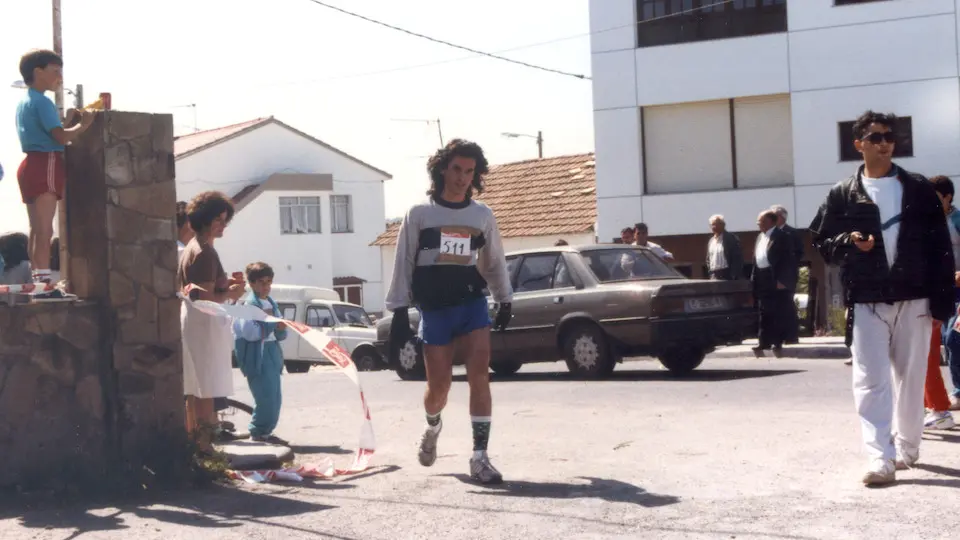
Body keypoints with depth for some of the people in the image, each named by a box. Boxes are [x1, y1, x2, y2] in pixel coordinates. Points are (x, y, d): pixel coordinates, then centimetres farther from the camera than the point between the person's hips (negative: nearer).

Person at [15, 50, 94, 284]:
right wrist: (83, 124, -7)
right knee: (45, 228, -14)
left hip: (32, 165, 10)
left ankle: (37, 279, 10)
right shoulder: (42, 102, -12)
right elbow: (60, 137, -20)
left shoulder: (24, 102, 18)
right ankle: (44, 279, -19)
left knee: (36, 228, 9)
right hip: (45, 166, -10)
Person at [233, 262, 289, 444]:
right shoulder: (248, 304, -7)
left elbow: (280, 336, 21)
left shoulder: (272, 304, 18)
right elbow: (249, 333, -20)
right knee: (266, 398, -11)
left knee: (275, 398, 10)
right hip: (257, 356, -8)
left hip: (273, 354, 8)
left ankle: (264, 432, 21)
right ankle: (259, 433, 1)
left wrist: (281, 329, -2)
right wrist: (271, 324, -16)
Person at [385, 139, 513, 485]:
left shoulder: (483, 215, 7)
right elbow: (404, 263, 1)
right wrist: (399, 312, -3)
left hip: (472, 303, 1)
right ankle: (432, 427, 37)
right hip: (434, 309, -1)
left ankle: (479, 458, -14)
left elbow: (495, 261, 18)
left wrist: (504, 301, 19)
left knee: (479, 374, -15)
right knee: (439, 384, 1)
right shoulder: (419, 214, 0)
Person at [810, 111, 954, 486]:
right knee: (870, 380, -9)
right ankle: (881, 458, -14)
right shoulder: (843, 195, 5)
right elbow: (822, 243, 9)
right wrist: (848, 242, -13)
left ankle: (907, 447, 26)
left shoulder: (919, 190, 6)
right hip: (866, 301, -1)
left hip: (914, 299, 1)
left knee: (911, 378, 9)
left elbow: (940, 249, 4)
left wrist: (942, 300, -3)